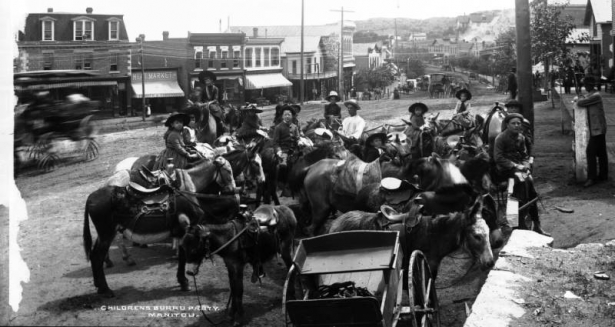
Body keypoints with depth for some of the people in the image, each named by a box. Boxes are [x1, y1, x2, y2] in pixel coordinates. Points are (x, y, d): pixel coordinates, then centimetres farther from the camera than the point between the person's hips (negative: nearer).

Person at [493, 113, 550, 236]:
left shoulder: (521, 138, 13)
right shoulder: (501, 138, -5)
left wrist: (526, 165, -4)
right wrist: (514, 166, -18)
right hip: (505, 168, -5)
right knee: (522, 180, -29)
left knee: (529, 180, -20)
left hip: (519, 167, 5)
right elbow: (498, 157, -12)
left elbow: (525, 155, 18)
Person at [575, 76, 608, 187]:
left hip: (597, 130, -10)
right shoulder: (592, 95, 14)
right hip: (598, 129, 10)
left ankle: (592, 178, -9)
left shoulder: (595, 96, -18)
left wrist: (580, 99, -2)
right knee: (601, 152, 14)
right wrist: (582, 98, 1)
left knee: (591, 152, -10)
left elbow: (580, 103, -21)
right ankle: (603, 175, 21)